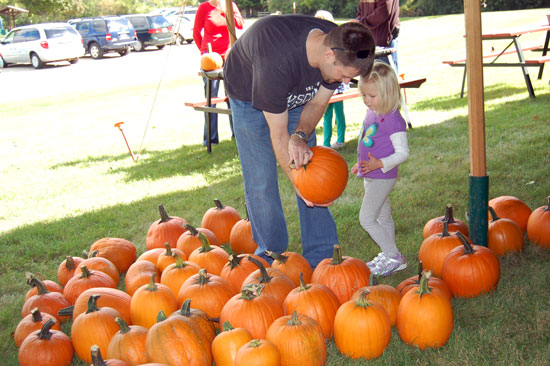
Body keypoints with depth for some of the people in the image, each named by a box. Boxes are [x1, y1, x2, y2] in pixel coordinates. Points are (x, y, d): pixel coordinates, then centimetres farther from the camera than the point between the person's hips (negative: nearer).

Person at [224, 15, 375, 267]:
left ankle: (320, 256, 8)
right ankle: (271, 253, 13)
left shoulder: (341, 47, -26)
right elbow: (278, 134, -32)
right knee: (260, 181, -6)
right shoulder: (276, 64, -44)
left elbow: (318, 104, -13)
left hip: (296, 95, 5)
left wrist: (300, 136, -31)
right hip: (249, 95, -5)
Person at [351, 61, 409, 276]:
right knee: (382, 217, 17)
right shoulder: (371, 114, 6)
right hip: (371, 177, 9)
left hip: (383, 177, -9)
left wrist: (380, 163, -32)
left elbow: (403, 152, -21)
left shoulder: (393, 120, -21)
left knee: (366, 218, -9)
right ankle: (389, 257, 29)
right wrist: (360, 163, 27)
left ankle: (393, 257, 2)